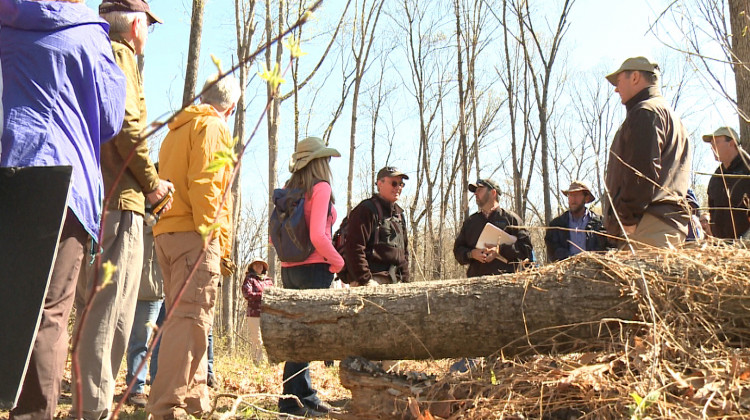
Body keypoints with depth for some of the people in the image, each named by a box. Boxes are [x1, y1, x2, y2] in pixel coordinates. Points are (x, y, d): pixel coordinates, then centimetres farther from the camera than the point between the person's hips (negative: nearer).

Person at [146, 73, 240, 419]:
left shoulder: (178, 129, 26)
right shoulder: (212, 127, -2)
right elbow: (204, 183, -15)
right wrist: (217, 240, -16)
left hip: (166, 233, 9)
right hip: (193, 235, -9)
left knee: (184, 317, 12)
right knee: (191, 317, -12)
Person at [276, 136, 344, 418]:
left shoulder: (288, 189, 10)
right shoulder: (320, 187, -11)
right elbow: (318, 236, -21)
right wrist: (338, 261, -8)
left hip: (288, 268, 8)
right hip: (314, 268, -7)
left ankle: (306, 397, 24)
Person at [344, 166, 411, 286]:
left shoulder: (399, 214, 21)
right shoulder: (366, 210, -6)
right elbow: (354, 247, -15)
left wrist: (405, 280, 16)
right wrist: (365, 280, -19)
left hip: (395, 282, 9)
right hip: (374, 281, -8)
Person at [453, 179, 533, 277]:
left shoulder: (510, 218, 9)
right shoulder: (469, 222, 21)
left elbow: (526, 247, 1)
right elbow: (458, 249, 20)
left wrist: (500, 250, -11)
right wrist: (471, 254, -2)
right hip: (476, 278, 3)